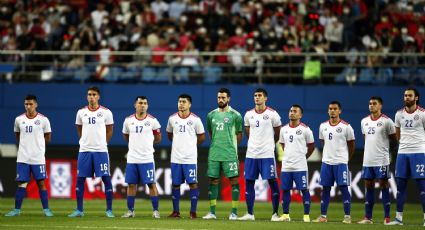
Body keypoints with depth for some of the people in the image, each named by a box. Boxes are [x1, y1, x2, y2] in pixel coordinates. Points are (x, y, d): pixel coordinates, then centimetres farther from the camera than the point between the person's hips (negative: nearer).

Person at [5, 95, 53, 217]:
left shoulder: (43, 119, -3)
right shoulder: (19, 119, 5)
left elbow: (48, 137, 7)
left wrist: (37, 143, 7)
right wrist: (26, 144, 9)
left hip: (38, 158, -2)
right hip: (22, 157, 2)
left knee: (41, 183, -1)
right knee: (21, 183, 3)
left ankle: (46, 209, 6)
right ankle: (17, 209, 8)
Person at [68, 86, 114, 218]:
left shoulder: (106, 112, -1)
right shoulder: (81, 112, 6)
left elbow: (109, 130, 9)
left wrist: (101, 143, 8)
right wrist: (85, 141, 12)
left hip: (101, 150, -2)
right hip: (84, 150, 2)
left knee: (106, 179, -4)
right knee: (80, 179, 1)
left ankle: (109, 210, 2)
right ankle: (79, 210, 9)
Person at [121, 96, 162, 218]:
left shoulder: (152, 121, -2)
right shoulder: (128, 120, 4)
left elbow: (158, 138, 10)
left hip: (147, 158, -2)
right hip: (132, 158, 2)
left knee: (151, 184, -3)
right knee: (131, 184, 5)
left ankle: (155, 211, 3)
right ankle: (130, 211, 12)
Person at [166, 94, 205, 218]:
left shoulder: (195, 119, -4)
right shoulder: (172, 118, 5)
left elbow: (202, 137, 7)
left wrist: (191, 144, 8)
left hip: (190, 158, -3)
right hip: (176, 157, 3)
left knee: (193, 183, -4)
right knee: (175, 184, 5)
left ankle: (193, 211, 2)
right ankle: (176, 211, 12)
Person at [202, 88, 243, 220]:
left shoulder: (235, 115, -2)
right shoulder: (211, 115, 10)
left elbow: (239, 134, 4)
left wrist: (230, 145, 5)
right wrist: (217, 144, 13)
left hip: (230, 154, -4)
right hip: (214, 153, 4)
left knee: (234, 180, -5)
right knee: (213, 181, 5)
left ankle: (234, 212, -2)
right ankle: (212, 212, 10)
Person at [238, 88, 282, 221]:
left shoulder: (272, 114, -4)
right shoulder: (248, 115, 8)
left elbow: (277, 133, 8)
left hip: (267, 154, -4)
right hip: (251, 154, 4)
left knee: (272, 182, -5)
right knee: (249, 182, 4)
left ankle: (275, 214, 0)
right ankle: (249, 214, 11)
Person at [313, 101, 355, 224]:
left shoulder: (346, 127, -5)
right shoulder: (323, 126, 7)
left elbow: (351, 145, 4)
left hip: (341, 162, -4)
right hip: (326, 161, 4)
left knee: (343, 188, -6)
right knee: (325, 188, 5)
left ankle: (347, 216, -2)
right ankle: (323, 216, 10)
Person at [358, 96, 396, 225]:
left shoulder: (386, 121, -6)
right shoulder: (364, 121, 12)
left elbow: (393, 141, 0)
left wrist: (383, 147, 5)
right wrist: (371, 149, 12)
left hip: (382, 160, -6)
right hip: (368, 160, 6)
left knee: (384, 185, -4)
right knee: (369, 186, 7)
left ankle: (387, 217, -2)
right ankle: (368, 217, 11)